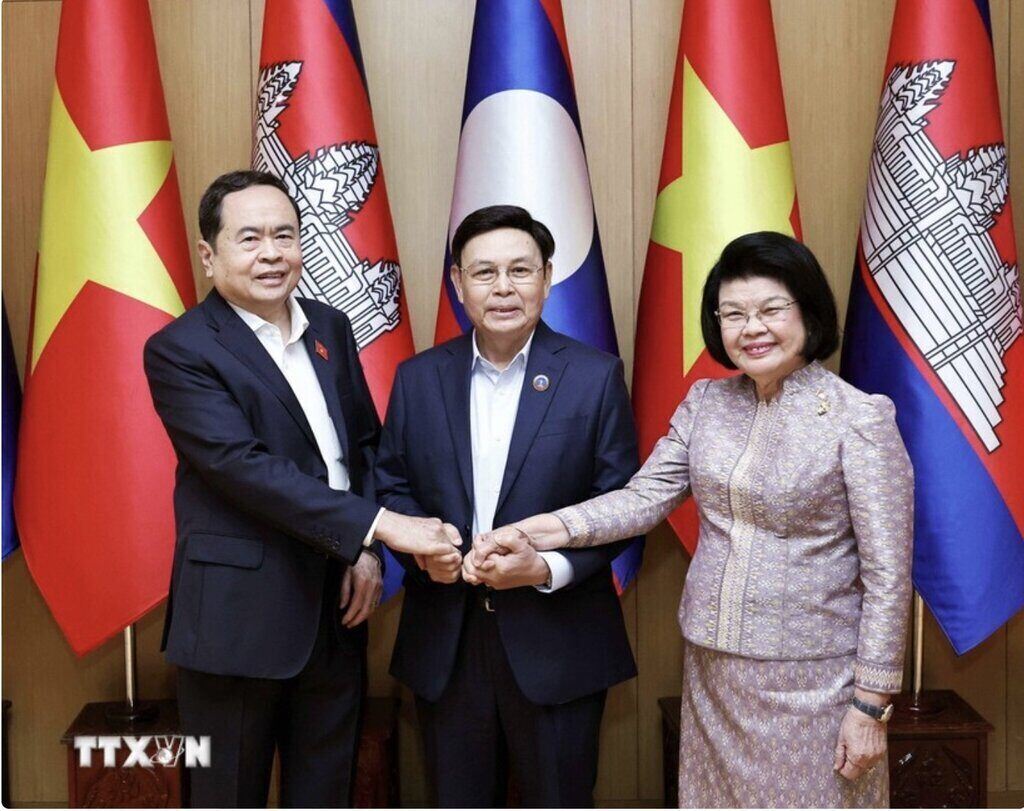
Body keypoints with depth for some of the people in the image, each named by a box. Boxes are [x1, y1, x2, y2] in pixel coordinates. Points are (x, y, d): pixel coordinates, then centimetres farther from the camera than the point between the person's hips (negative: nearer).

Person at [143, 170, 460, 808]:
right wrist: (378, 525, -25)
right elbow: (245, 466, -22)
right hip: (240, 615, -5)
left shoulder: (331, 328, 8)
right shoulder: (179, 350, -11)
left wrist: (368, 552, -2)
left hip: (335, 610, 6)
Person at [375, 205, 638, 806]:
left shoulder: (596, 376, -4)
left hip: (557, 642, -2)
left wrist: (550, 568, -18)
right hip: (444, 641, 2)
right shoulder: (418, 378, 4)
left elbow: (622, 502, -4)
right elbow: (391, 485, 8)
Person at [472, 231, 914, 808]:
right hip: (712, 668, 5)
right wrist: (531, 534, -15)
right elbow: (645, 497, -2)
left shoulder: (859, 418, -12)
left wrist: (871, 705, -11)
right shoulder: (706, 402, 4)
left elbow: (888, 576, -11)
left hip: (810, 676, -5)